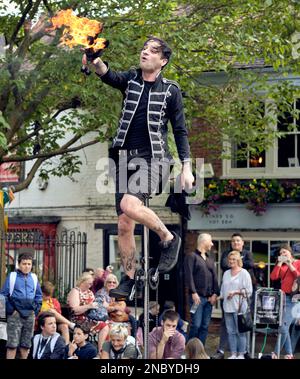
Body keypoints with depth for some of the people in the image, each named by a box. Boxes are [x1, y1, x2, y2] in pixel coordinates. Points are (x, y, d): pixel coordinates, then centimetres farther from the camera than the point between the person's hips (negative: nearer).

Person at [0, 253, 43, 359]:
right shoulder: (12, 276, -2)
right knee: (12, 344, -8)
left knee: (26, 344, 10)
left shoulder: (34, 278, 9)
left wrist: (35, 310, 5)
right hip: (15, 315, -4)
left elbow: (39, 296, 17)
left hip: (30, 315, 4)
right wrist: (11, 310, -8)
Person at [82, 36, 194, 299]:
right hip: (126, 158, 4)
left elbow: (180, 131, 4)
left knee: (129, 204, -29)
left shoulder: (170, 91, 2)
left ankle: (169, 238, -6)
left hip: (152, 158, -4)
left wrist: (186, 168, -4)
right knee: (124, 225, 4)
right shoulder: (130, 80, 8)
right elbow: (110, 77, -15)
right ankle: (128, 280, 19)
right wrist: (96, 62, -38)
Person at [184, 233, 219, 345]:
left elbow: (214, 277, 15)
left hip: (209, 298, 7)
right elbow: (189, 276, -10)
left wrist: (215, 294, 2)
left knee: (205, 326, 4)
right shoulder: (191, 257, 0)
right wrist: (193, 292, -17)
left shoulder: (210, 260, 21)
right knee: (196, 325, -10)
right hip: (197, 297, -6)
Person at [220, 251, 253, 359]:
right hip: (228, 306, 6)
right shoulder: (226, 273, 17)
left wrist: (235, 292, -13)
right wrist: (221, 296, 4)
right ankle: (233, 354, 12)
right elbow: (223, 289, 20)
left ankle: (241, 354, 3)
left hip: (239, 307, -6)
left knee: (240, 332, -4)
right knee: (230, 332, 7)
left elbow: (248, 291, -6)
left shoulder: (244, 273, -1)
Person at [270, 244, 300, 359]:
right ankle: (289, 353, 16)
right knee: (284, 327, 8)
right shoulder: (281, 266, 15)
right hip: (283, 297, 6)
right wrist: (280, 263, 1)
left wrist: (291, 266, -9)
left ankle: (276, 353, -5)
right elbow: (273, 277, 3)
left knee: (283, 327, -12)